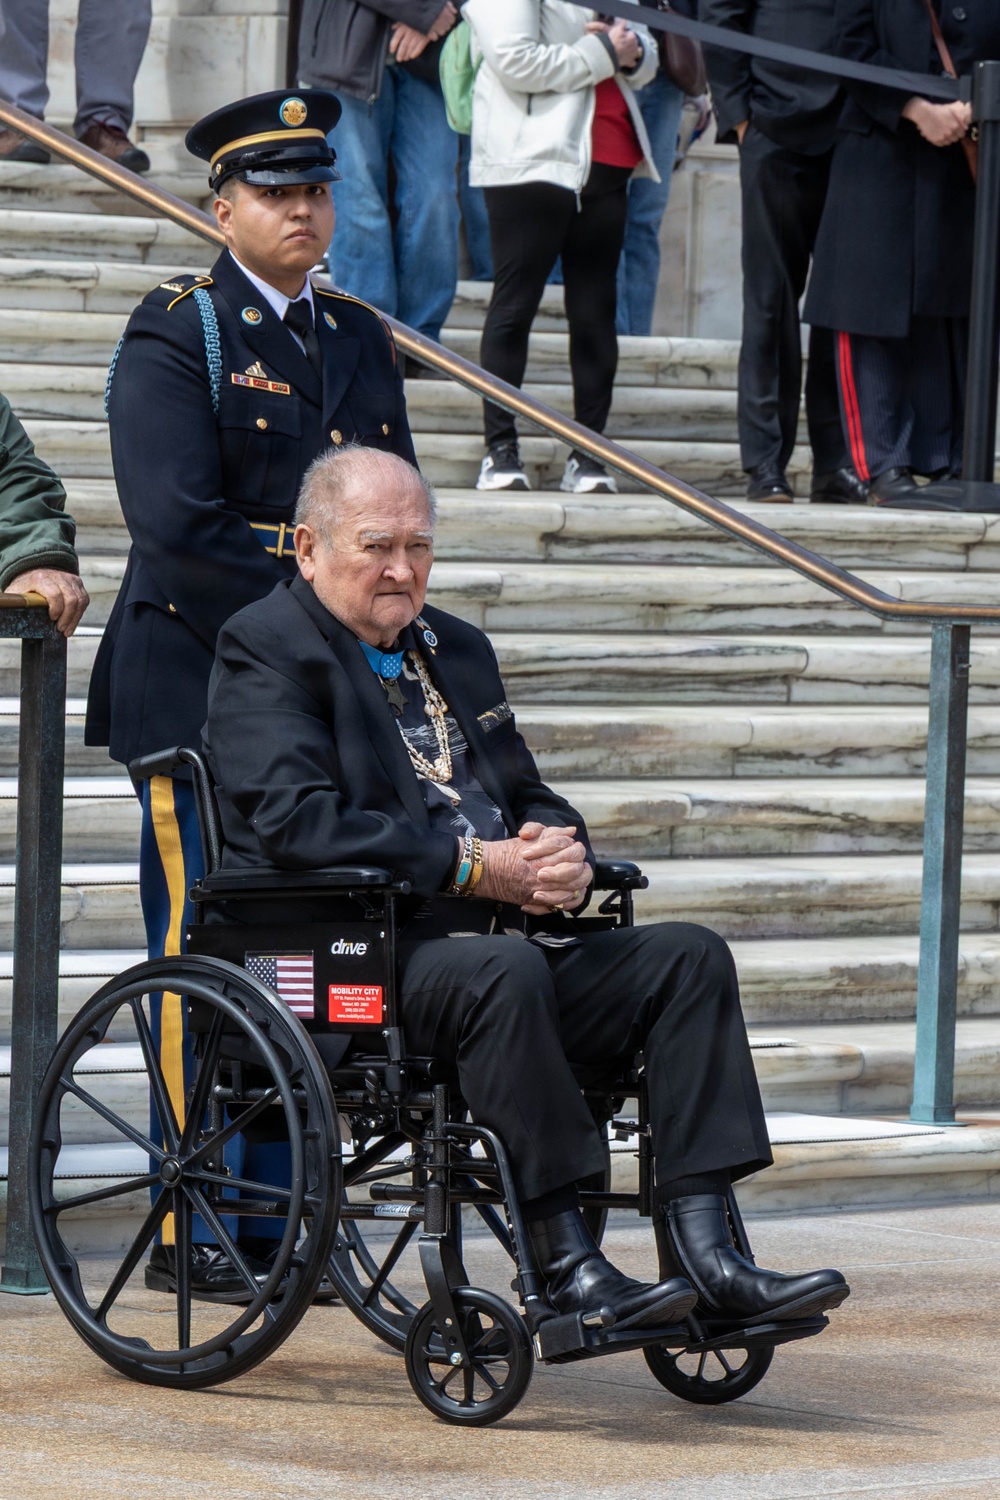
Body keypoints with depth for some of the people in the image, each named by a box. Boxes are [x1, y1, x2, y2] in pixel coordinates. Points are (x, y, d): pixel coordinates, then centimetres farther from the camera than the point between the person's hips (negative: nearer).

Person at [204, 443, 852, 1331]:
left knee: (689, 957, -10)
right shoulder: (266, 650, -2)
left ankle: (702, 1250, -19)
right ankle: (565, 1265, -33)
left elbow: (531, 797, 24)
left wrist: (563, 856, -3)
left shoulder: (457, 649, 24)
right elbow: (297, 823, -16)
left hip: (508, 932, 8)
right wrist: (474, 866, -18)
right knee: (500, 973, -37)